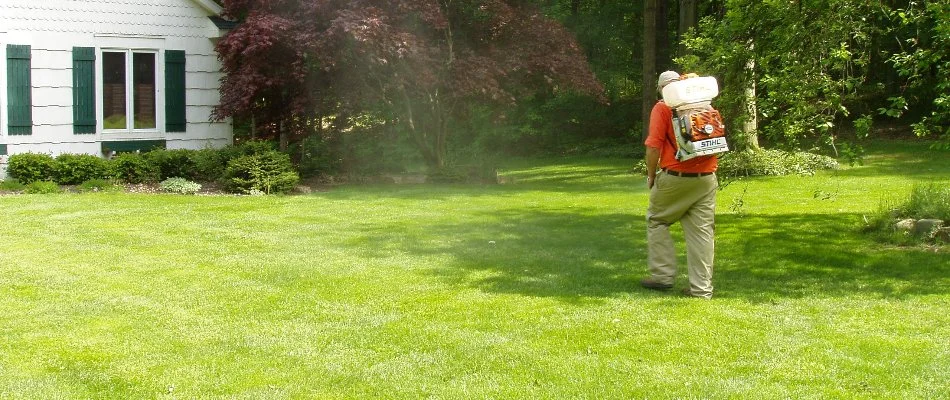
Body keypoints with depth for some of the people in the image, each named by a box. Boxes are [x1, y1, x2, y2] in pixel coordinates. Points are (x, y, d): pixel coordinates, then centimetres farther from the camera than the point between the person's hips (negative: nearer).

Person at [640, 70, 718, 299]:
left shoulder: (662, 108, -6)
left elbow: (654, 146, -12)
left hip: (674, 177, -4)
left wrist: (651, 176, 0)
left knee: (657, 220, 15)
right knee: (702, 230, 5)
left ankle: (662, 275, 12)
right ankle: (702, 287, 6)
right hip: (706, 178, 4)